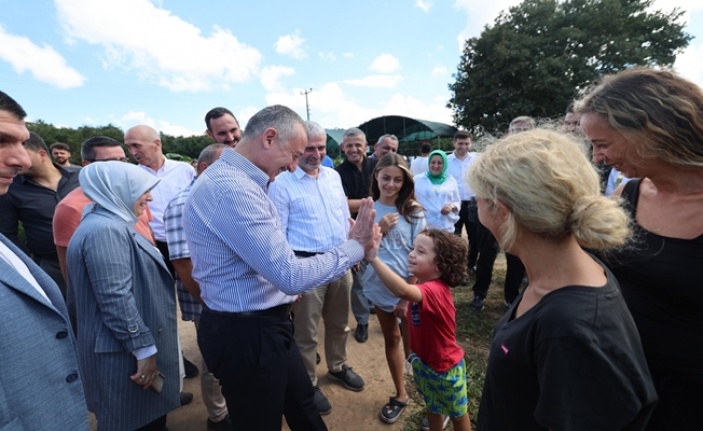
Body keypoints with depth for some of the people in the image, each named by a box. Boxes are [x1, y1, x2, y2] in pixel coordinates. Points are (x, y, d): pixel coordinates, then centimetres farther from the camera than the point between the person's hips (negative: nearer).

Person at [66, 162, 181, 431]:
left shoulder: (110, 225, 12)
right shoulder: (105, 231, -22)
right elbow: (116, 299, -28)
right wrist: (144, 348, -22)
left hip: (126, 346, 10)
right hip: (123, 351, -10)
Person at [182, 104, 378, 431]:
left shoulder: (232, 179, 8)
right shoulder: (233, 190, -28)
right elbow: (291, 276, -28)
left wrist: (285, 291, 12)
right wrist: (355, 247, -17)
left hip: (261, 324, 9)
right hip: (246, 334, -9)